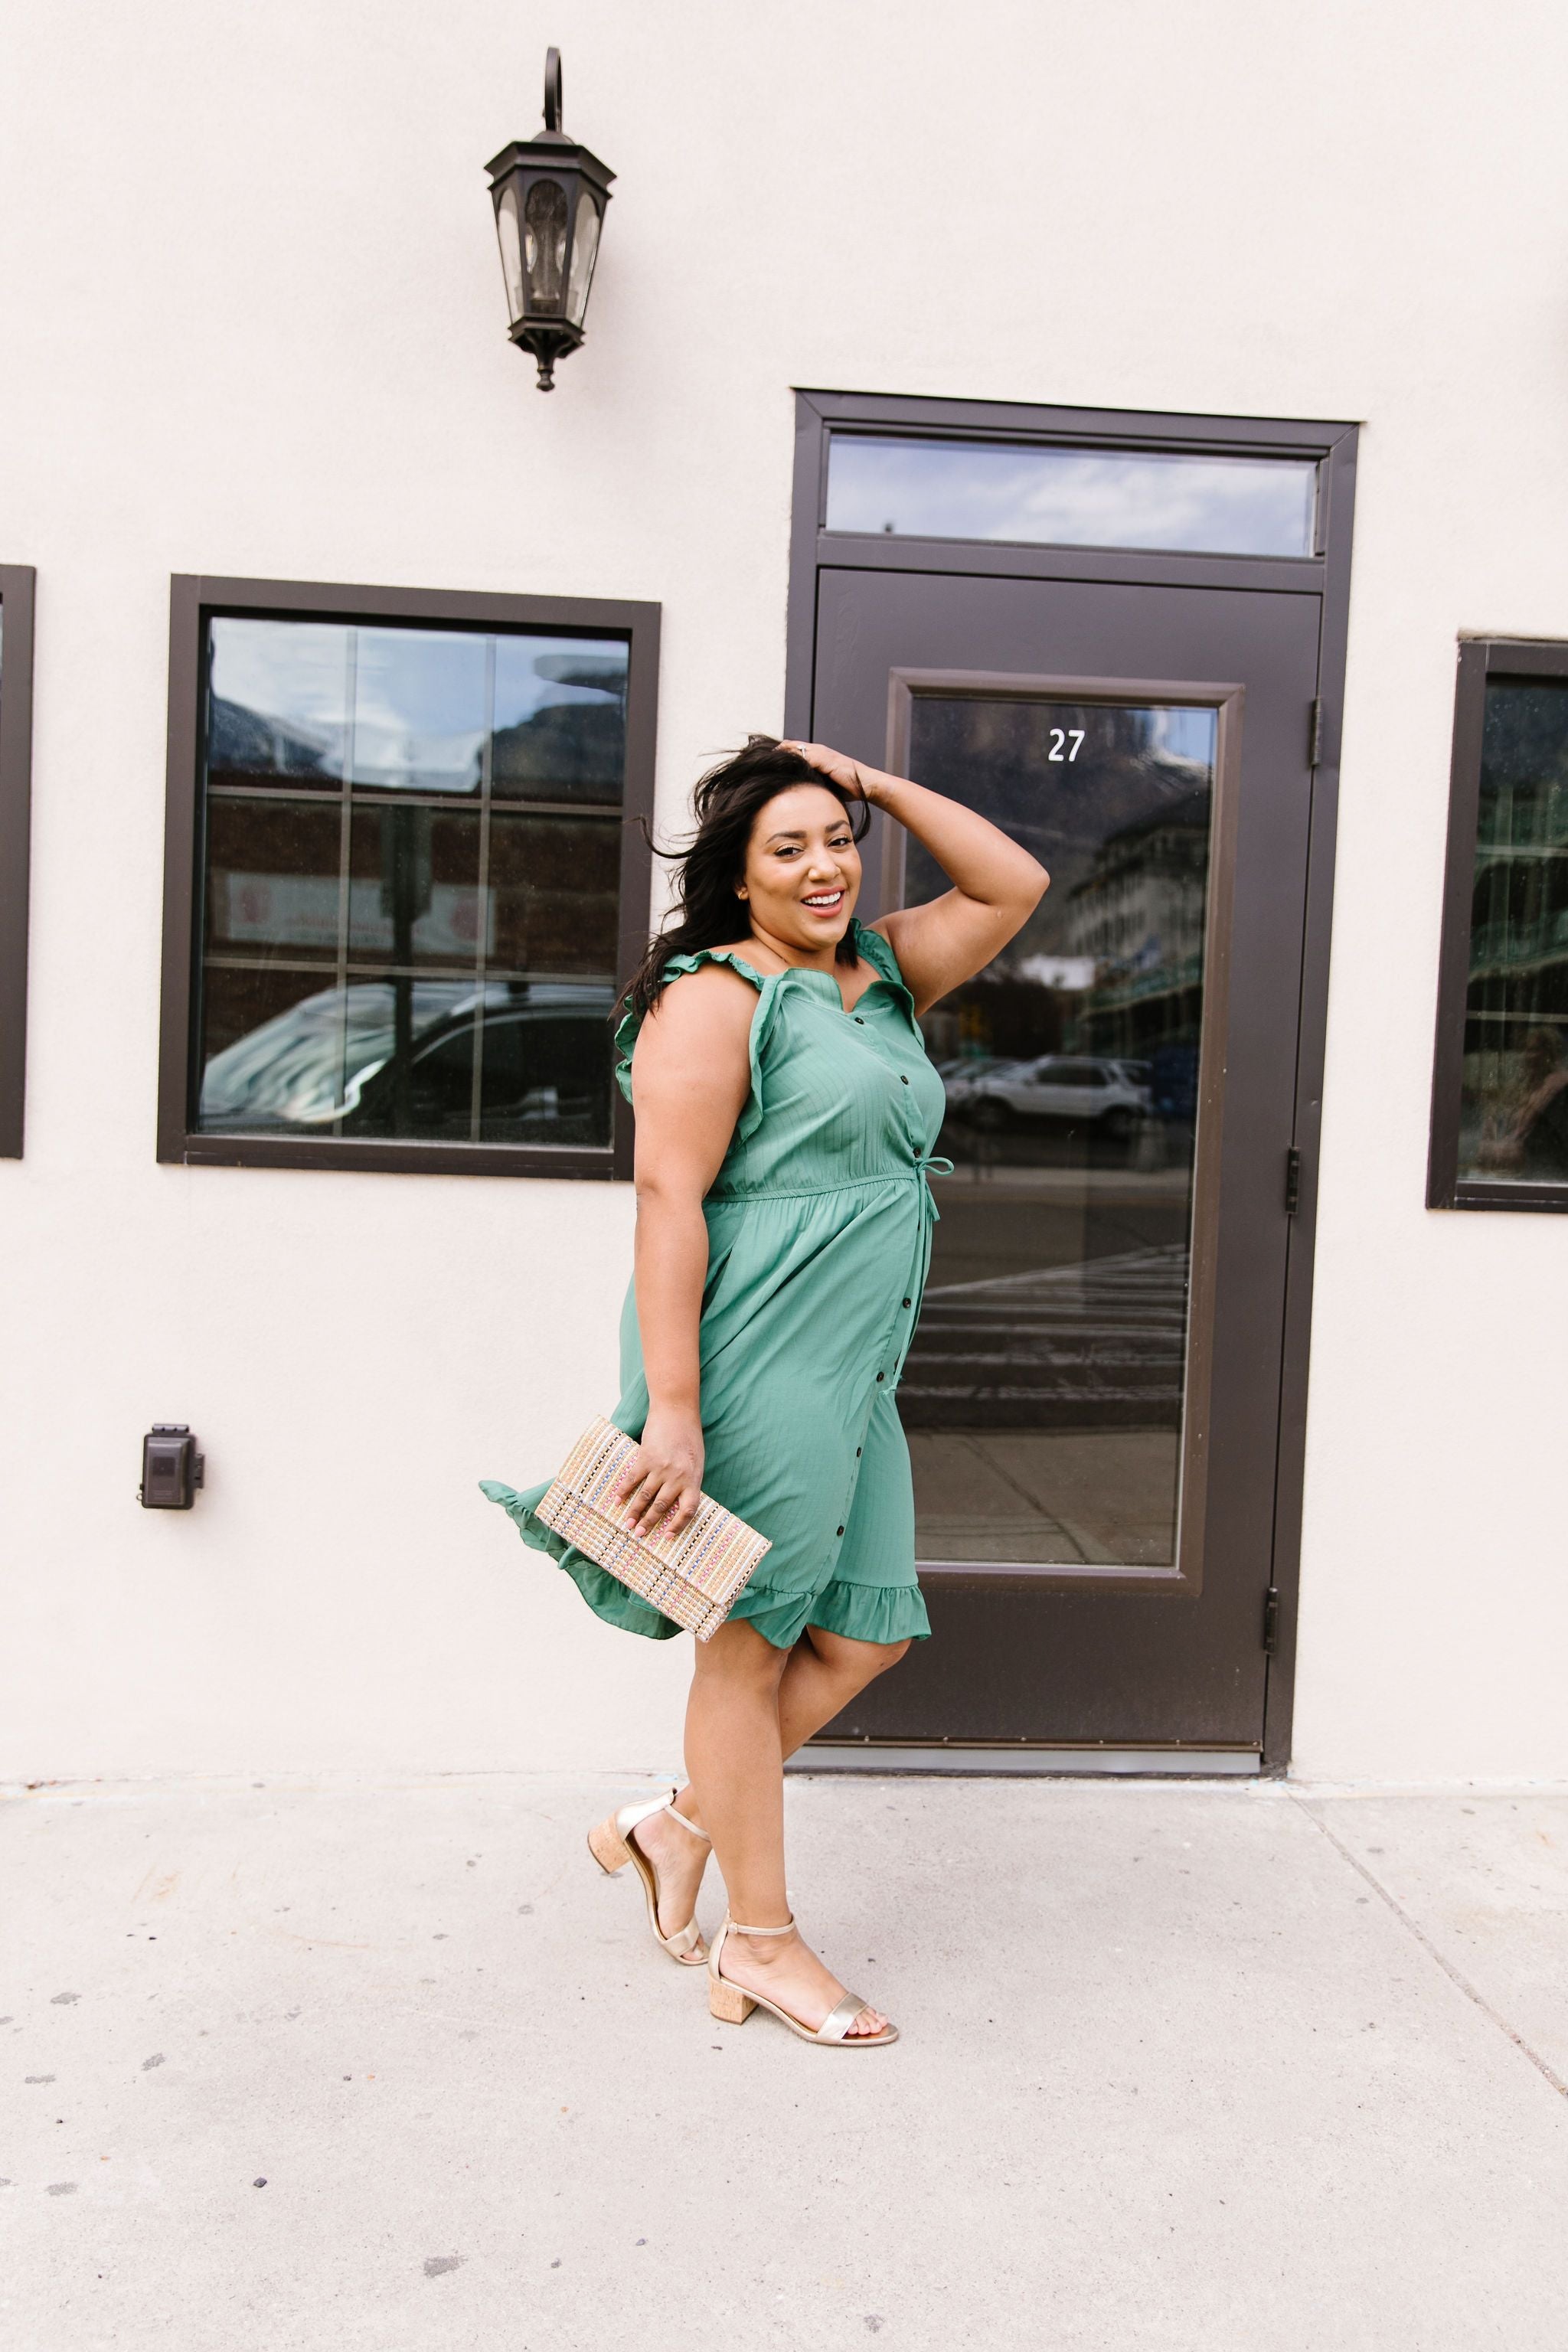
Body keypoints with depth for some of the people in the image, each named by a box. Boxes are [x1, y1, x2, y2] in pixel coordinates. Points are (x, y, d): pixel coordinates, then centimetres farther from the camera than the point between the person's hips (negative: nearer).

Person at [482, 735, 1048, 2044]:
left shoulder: (883, 977, 16)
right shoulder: (716, 997, -9)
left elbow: (1014, 885, 20)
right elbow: (669, 1197, -16)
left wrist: (877, 785, 11)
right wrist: (672, 1409, -22)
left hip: (854, 1373, 9)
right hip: (753, 1361, -8)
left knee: (866, 1632, 12)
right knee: (750, 1639, 4)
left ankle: (681, 1826, 28)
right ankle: (760, 1939, 20)